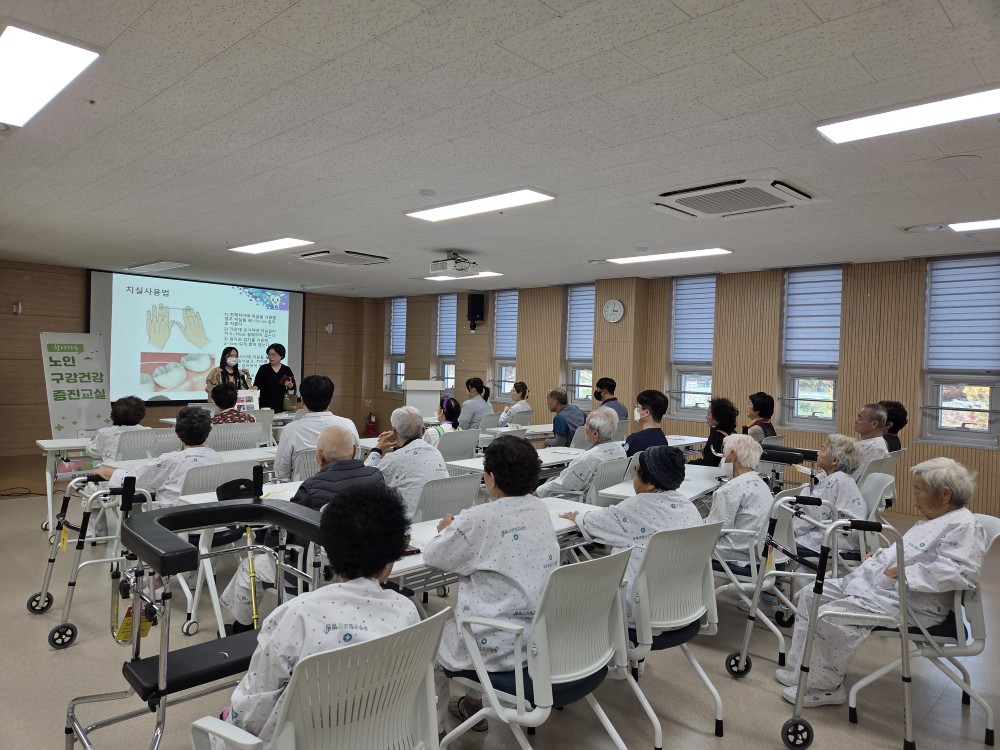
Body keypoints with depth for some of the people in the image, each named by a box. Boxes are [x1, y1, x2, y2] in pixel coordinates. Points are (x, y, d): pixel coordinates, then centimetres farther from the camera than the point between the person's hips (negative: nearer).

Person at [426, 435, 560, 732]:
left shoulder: (481, 518, -21)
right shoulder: (541, 510, -1)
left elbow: (433, 556, -6)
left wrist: (447, 530, 12)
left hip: (500, 646, -7)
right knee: (452, 615, 31)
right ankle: (475, 702, 40)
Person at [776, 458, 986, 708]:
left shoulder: (964, 526, -13)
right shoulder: (933, 520, 20)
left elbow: (957, 572, -27)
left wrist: (902, 573, -25)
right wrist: (881, 555, 14)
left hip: (910, 601, -11)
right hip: (874, 582, 11)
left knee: (832, 615, -27)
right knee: (811, 595, 7)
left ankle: (825, 686, -8)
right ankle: (801, 668, 12)